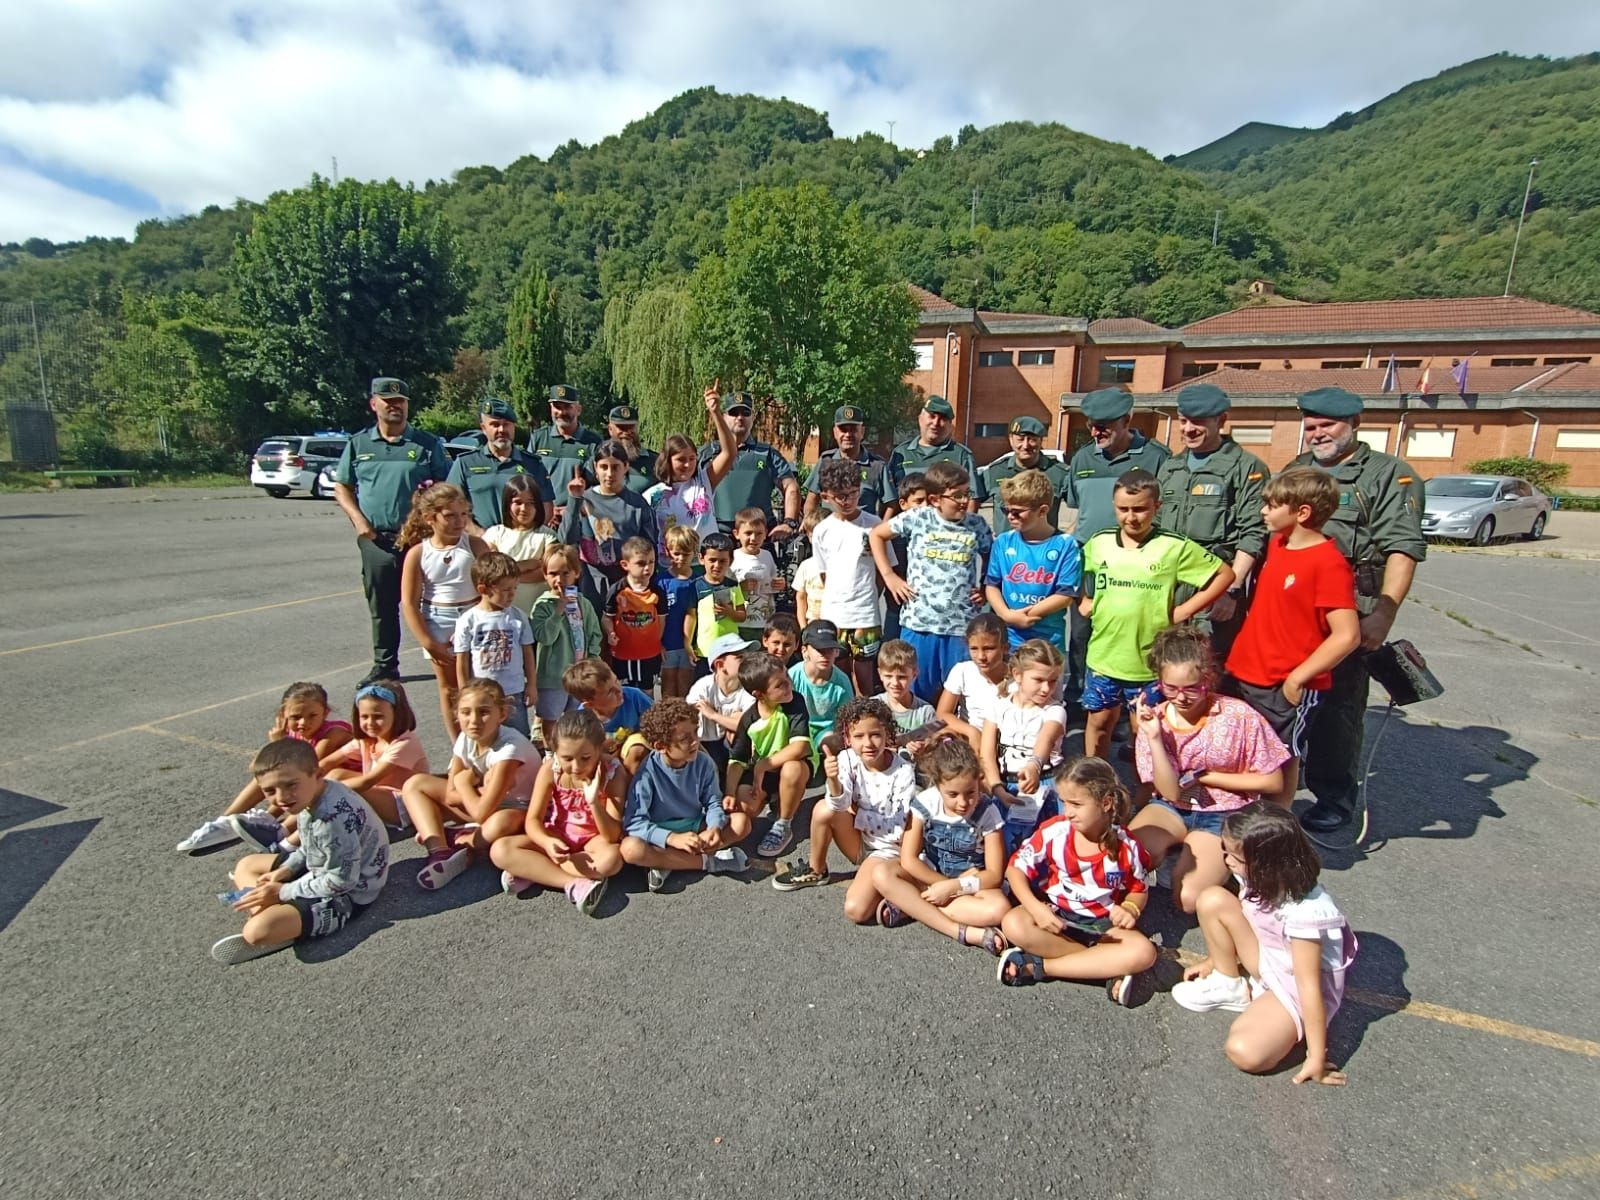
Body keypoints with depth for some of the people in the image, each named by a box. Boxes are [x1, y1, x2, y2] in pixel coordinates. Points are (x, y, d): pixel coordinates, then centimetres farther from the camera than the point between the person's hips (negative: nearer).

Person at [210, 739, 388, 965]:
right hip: (319, 870, 10)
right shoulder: (309, 798, -5)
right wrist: (286, 870, -2)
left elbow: (341, 881, -27)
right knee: (246, 866, 18)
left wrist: (283, 892, -16)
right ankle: (268, 912, -2)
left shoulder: (333, 817, -34)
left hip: (346, 894, -10)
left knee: (260, 930, -28)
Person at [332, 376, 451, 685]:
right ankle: (384, 666, 21)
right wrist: (359, 521, 0)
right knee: (381, 606, 10)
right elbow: (341, 487, 14)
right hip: (376, 539, 3)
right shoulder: (358, 444, 11)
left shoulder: (427, 444, 3)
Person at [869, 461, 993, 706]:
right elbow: (876, 535, 8)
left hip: (962, 626, 1)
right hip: (918, 623, -1)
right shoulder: (917, 518, -3)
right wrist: (889, 576, 3)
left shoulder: (976, 526, 3)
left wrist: (986, 588, 4)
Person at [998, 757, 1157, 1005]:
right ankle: (1108, 968, -24)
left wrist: (1130, 909, -18)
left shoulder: (1127, 847, -11)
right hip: (1055, 916, 0)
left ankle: (1040, 966, -24)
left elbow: (1139, 890, 6)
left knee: (1143, 953, -29)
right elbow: (1016, 868, -8)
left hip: (1103, 925, 0)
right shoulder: (1053, 832, -13)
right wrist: (1036, 908, -24)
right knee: (1013, 924, -29)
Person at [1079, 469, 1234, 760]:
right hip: (1102, 656, 3)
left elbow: (1225, 574, -4)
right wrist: (1082, 601, 4)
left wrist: (1183, 611, -9)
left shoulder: (1174, 547, -11)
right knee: (1099, 721, 17)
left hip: (1149, 661, -3)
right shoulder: (1098, 542, -1)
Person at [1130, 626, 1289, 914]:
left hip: (1223, 815, -3)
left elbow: (1272, 782, -8)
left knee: (1187, 898, -23)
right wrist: (1154, 737, -25)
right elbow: (1170, 793, -13)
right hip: (1173, 808, 3)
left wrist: (1206, 776, -14)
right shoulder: (1154, 719, -8)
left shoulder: (1239, 716, -16)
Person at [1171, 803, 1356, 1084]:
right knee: (1212, 900, -14)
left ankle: (1291, 1027, 4)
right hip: (1266, 961, 8)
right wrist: (1212, 962, 13)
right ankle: (1229, 986, 6)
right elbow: (1243, 924, 7)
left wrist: (1317, 1057, -22)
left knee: (1245, 1052, -29)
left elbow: (1309, 985, -29)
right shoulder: (1259, 879, -12)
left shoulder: (1303, 912, -34)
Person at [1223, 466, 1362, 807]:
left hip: (1286, 687, -7)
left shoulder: (1329, 563, -19)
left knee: (1282, 759, 10)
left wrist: (1298, 677, -19)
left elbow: (1347, 635, -22)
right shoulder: (1276, 543, 6)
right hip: (1244, 674, 8)